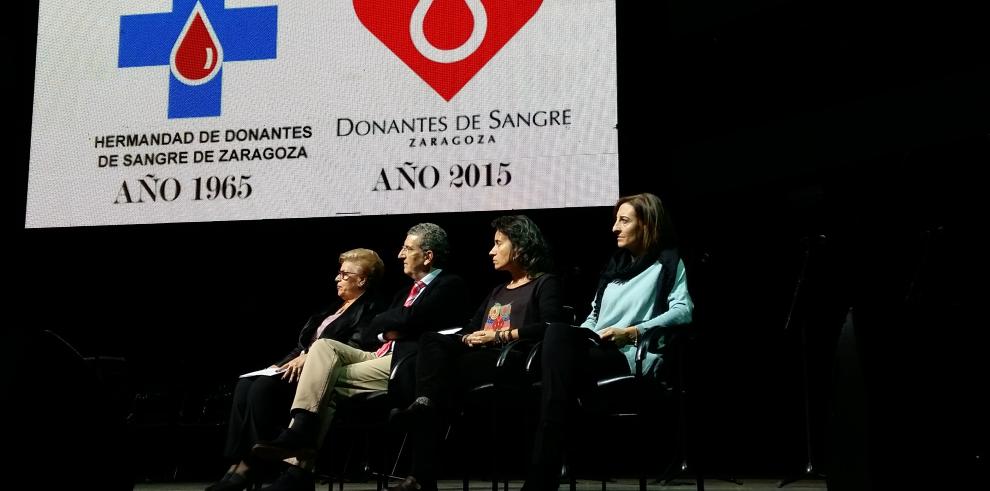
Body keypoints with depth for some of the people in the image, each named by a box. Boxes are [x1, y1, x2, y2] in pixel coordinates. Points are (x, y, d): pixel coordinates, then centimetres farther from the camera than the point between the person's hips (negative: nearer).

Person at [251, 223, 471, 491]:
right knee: (323, 346, -14)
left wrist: (388, 321, 5)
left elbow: (409, 319, -15)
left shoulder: (450, 285, 0)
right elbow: (373, 328, 21)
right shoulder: (410, 291, 28)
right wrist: (387, 330, 0)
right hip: (382, 356, 8)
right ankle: (301, 429, -25)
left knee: (325, 381, -16)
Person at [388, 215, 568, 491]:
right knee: (432, 340, -25)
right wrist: (469, 339, -1)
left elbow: (551, 327, -10)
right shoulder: (497, 292, 33)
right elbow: (468, 331, 23)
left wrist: (499, 336, -10)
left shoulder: (545, 284, 9)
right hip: (479, 359, 7)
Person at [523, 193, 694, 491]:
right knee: (558, 336, -31)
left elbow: (683, 309, -7)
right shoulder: (616, 263, 30)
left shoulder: (668, 262, 10)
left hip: (629, 356, -6)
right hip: (596, 351, 6)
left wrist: (632, 332, -17)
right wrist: (578, 337, 5)